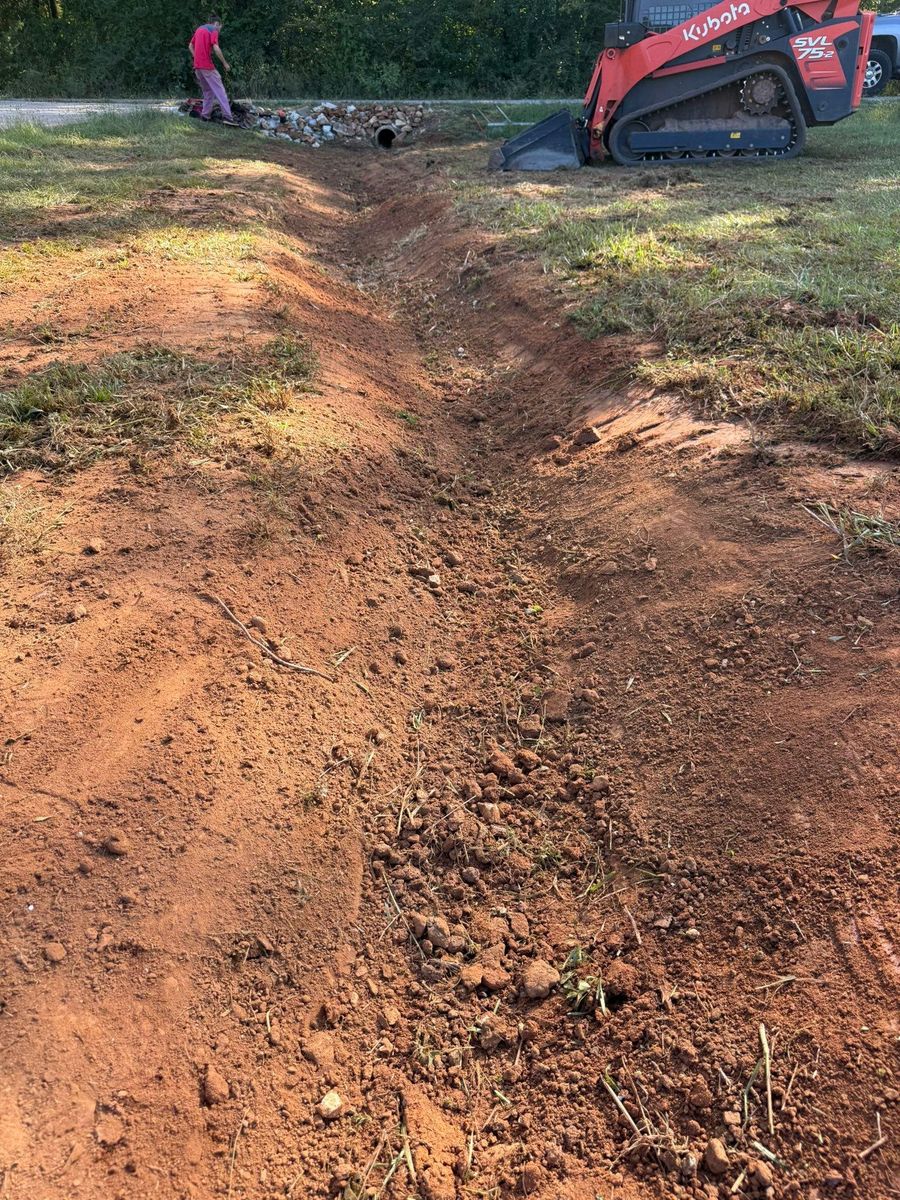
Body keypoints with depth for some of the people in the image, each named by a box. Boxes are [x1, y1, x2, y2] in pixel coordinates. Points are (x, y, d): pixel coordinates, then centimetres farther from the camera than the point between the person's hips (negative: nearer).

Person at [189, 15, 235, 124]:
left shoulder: (199, 29, 20)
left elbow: (190, 46, 25)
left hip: (197, 66, 8)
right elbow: (216, 49, -17)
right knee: (219, 90, -10)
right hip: (207, 66, -8)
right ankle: (227, 116, -21)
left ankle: (206, 115, 14)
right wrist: (225, 63, -9)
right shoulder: (213, 30, -5)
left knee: (207, 91, 18)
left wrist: (197, 59, 21)